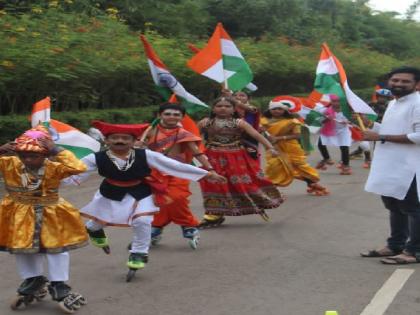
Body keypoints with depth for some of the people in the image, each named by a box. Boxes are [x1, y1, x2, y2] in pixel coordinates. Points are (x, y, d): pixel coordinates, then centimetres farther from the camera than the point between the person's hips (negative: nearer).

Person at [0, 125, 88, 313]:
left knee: (57, 248, 5)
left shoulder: (53, 167, -22)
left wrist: (56, 151, -36)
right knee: (21, 249, 15)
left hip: (50, 215, -2)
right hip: (19, 215, 2)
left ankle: (58, 286, 21)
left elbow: (78, 168, -37)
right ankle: (33, 283, 37)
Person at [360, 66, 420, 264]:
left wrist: (380, 137, -22)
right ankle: (395, 246, 31)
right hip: (390, 166, 10)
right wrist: (368, 124, 10)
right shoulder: (393, 103, 15)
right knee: (395, 208, 19)